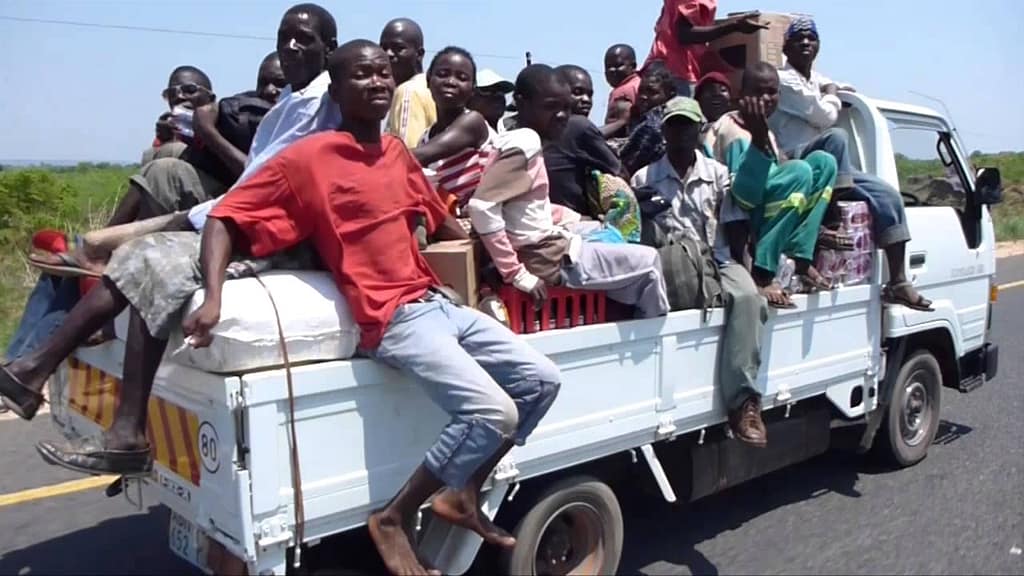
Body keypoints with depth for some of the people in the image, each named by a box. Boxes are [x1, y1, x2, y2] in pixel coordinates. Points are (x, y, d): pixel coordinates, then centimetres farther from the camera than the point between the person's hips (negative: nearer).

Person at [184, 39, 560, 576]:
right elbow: (224, 220, -7)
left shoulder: (398, 152, 15)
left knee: (542, 379, 4)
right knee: (494, 412, -21)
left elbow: (443, 224, 29)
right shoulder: (307, 158, -7)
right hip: (391, 319, -8)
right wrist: (213, 298, -21)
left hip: (439, 302, 8)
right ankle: (394, 518, -1)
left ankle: (463, 494, 18)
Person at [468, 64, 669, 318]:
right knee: (647, 262, 1)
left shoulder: (527, 141, 8)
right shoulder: (525, 144, -20)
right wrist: (517, 274, -27)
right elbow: (481, 206, -29)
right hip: (553, 260, -10)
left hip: (547, 242, 10)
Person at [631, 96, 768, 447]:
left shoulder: (720, 175, 12)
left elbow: (736, 231, 8)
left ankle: (743, 400, -31)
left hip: (717, 261, 1)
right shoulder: (645, 179, 11)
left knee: (746, 296, -32)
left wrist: (735, 268, -4)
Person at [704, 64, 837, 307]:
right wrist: (758, 136, -32)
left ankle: (801, 259, -5)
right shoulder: (733, 130, -14)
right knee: (798, 171, -27)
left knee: (823, 161, 2)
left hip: (768, 213, 9)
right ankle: (762, 273, -25)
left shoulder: (767, 133, 17)